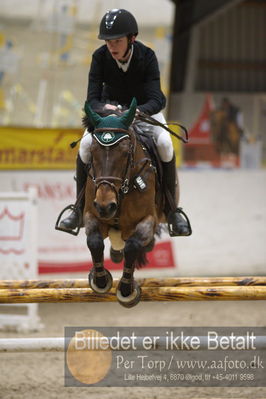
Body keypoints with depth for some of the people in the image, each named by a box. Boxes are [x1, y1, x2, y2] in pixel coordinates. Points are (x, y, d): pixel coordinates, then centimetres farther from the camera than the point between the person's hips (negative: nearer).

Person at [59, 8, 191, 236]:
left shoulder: (147, 56, -27)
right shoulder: (100, 57, -23)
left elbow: (156, 100, -32)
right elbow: (92, 99, -24)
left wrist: (137, 112, -55)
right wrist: (104, 109, -49)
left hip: (144, 107, -1)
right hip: (110, 107, 1)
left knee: (165, 144, -29)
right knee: (86, 145, -25)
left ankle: (171, 210, -14)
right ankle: (80, 209, -7)